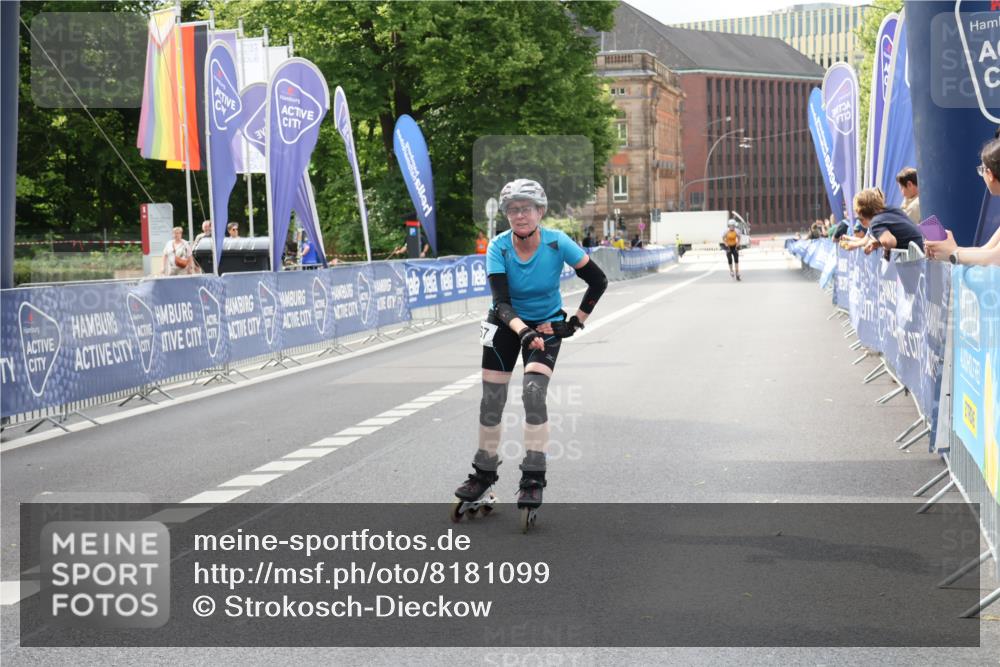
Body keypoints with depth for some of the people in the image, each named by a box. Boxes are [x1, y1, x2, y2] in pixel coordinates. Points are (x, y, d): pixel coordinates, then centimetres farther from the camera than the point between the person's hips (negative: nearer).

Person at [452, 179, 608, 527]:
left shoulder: (557, 243, -22)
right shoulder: (498, 247, -21)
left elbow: (598, 281, -12)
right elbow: (501, 302, -27)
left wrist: (576, 321, -11)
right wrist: (523, 331, -44)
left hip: (547, 325, -2)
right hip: (507, 323, 2)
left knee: (534, 393, -20)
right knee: (491, 398, 1)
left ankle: (533, 479, -15)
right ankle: (483, 474, 19)